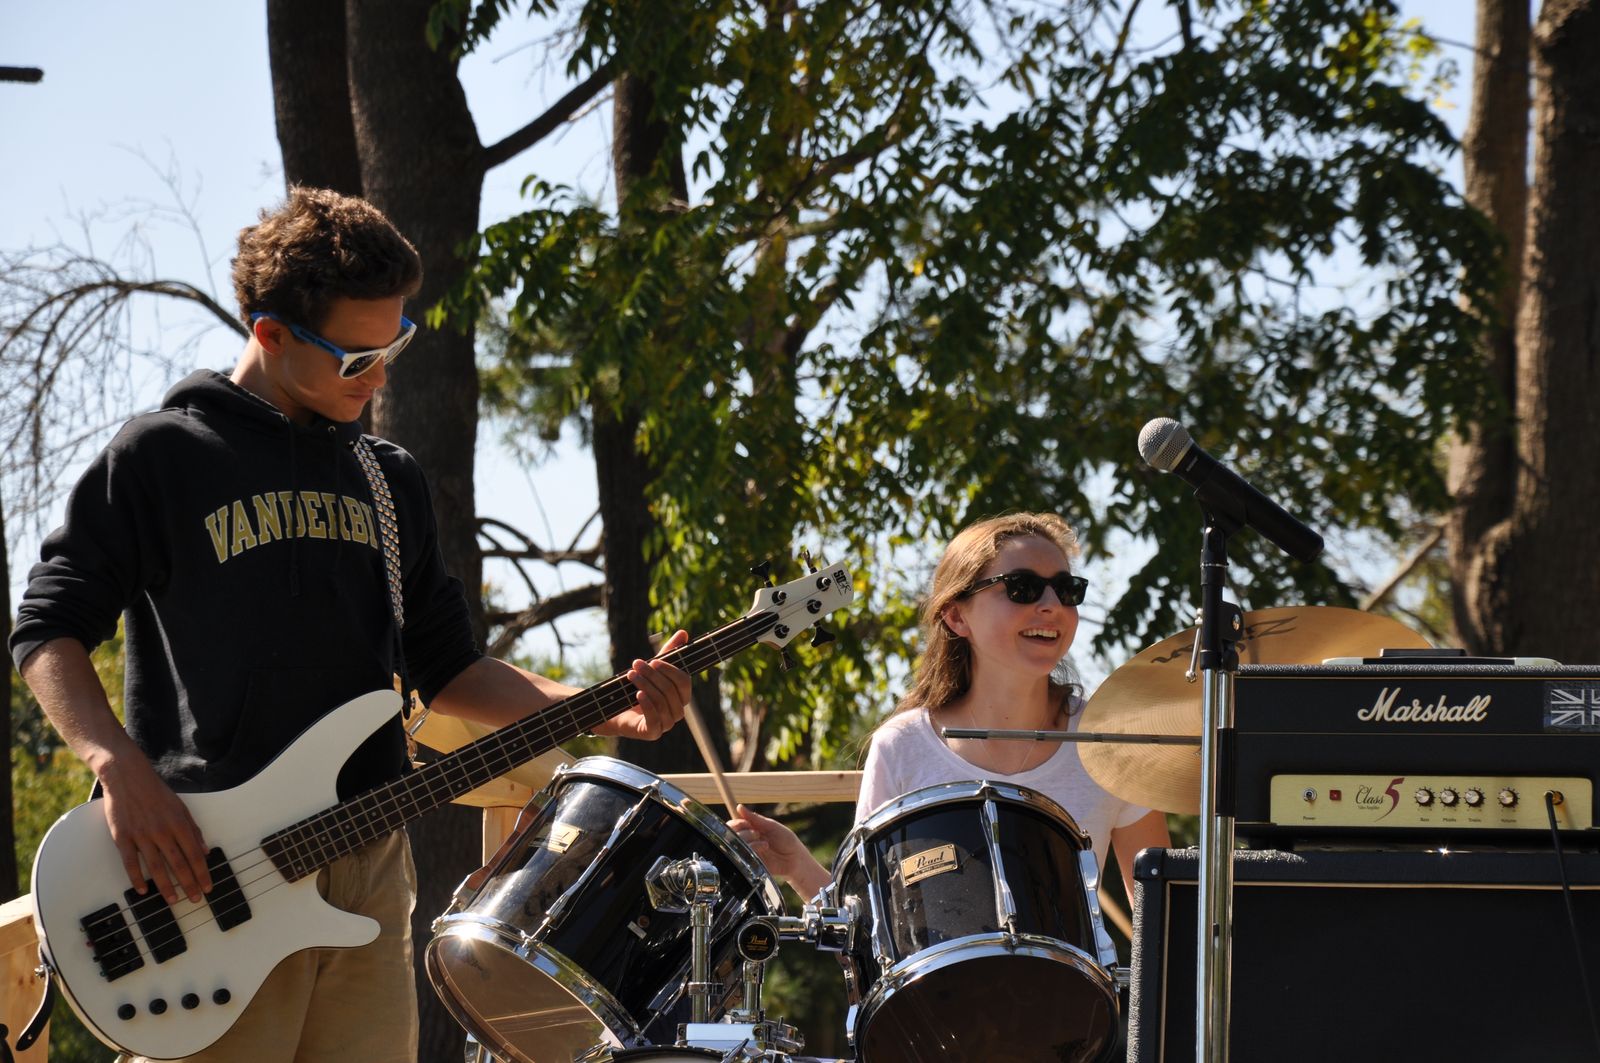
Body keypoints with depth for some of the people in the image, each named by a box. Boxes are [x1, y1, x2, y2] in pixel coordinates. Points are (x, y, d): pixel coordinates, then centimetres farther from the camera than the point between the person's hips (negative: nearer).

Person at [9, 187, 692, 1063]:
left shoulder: (389, 481, 18)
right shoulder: (162, 456, 0)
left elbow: (444, 666, 21)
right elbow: (49, 626, -3)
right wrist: (120, 769, -19)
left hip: (369, 874, 6)